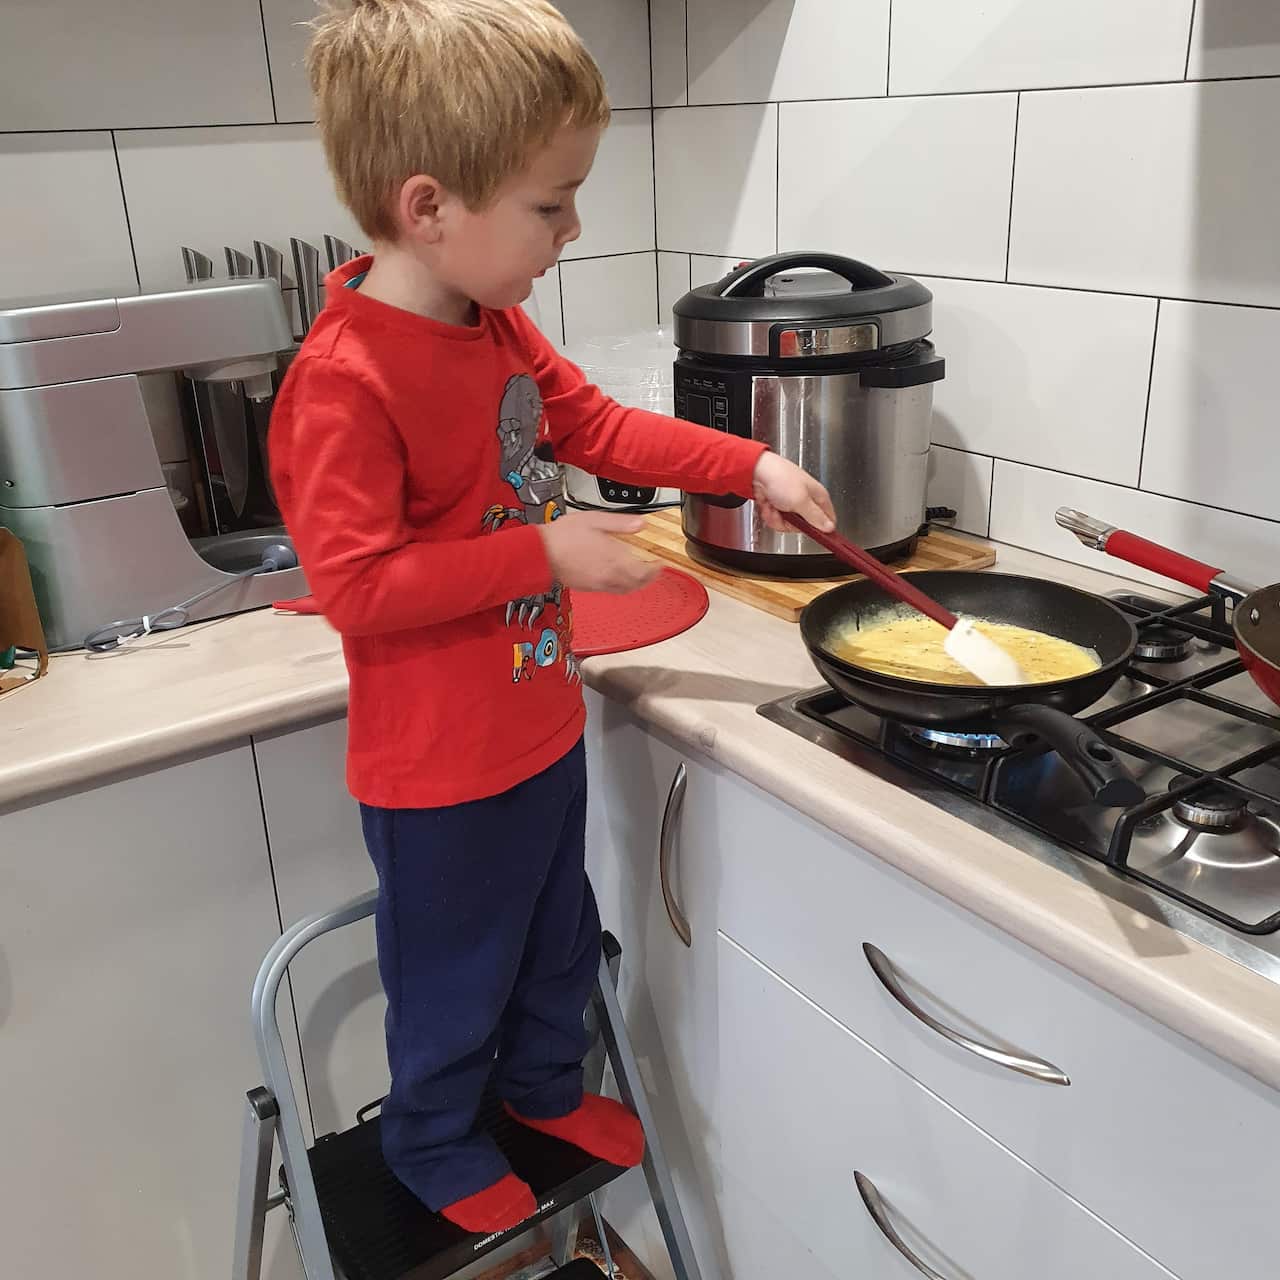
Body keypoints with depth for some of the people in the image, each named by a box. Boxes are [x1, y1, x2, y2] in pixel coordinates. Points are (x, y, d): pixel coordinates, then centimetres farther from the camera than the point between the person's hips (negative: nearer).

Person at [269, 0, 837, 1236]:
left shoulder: (497, 326, 1)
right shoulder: (343, 381, -27)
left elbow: (596, 424, 11)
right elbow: (353, 583, -28)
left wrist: (751, 465, 3)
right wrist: (543, 552, -27)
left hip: (541, 725, 8)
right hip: (443, 771, -8)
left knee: (558, 937, 27)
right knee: (454, 972, 16)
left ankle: (545, 1084, 54)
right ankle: (435, 1145, 44)